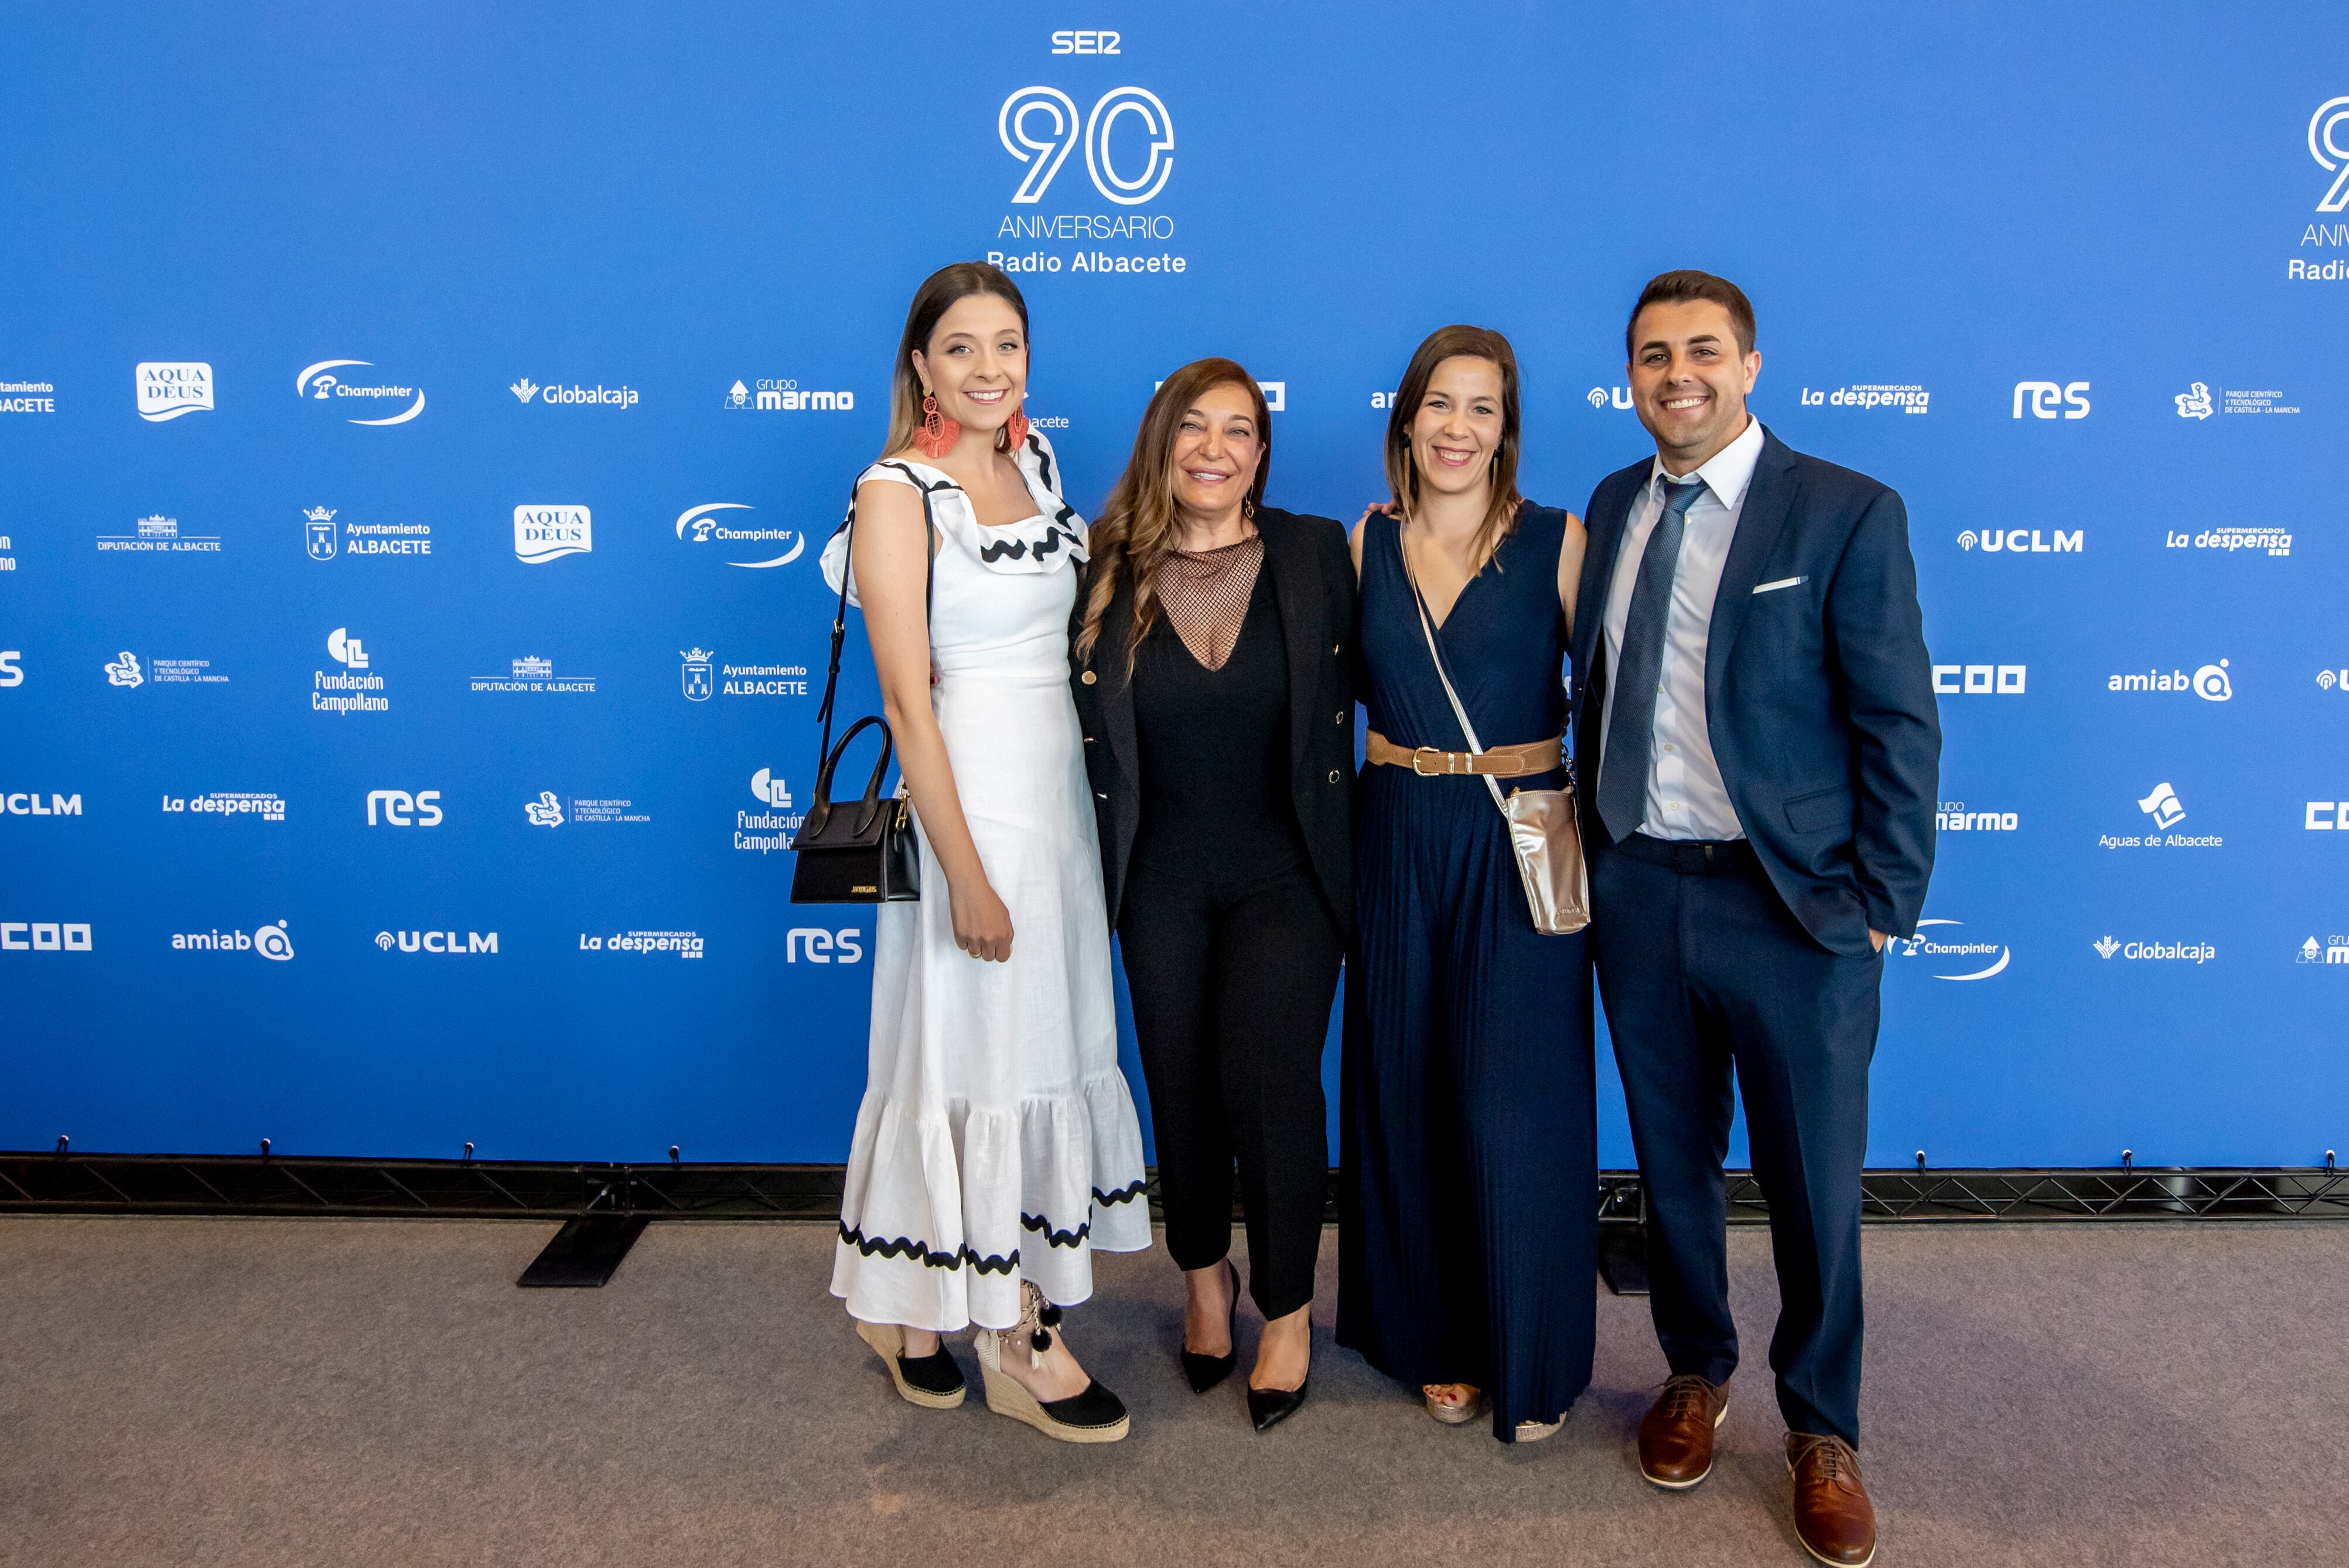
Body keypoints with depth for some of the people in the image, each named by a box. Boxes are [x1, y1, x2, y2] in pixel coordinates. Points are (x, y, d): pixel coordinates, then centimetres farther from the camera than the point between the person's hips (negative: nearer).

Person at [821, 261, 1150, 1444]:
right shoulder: (899, 494, -11)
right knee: (987, 1048, 2)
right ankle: (1016, 1337, 18)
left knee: (1054, 1035, 13)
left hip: (1061, 783, 8)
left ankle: (911, 1302, 31)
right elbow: (907, 698, -15)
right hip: (970, 794, -8)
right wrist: (966, 872, -17)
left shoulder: (1034, 459, 10)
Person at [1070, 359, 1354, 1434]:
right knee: (1180, 1084, 12)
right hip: (1163, 881, 2)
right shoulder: (1108, 575, -3)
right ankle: (1206, 1276, 38)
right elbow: (1081, 723, 1)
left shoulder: (1315, 555, -3)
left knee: (1269, 1083, -8)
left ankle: (1287, 1310, 16)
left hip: (1287, 873, -1)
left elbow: (1359, 685, 3)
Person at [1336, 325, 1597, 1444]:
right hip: (1398, 840, 3)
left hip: (1519, 846, -3)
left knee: (1516, 1103, 0)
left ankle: (1531, 1360, 21)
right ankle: (1438, 1339, 29)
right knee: (1410, 1093, 10)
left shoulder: (1557, 543, -4)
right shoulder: (1367, 542, 5)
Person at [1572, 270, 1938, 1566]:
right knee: (1671, 1158, 16)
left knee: (1815, 1180, 8)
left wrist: (1883, 906, -10)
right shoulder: (1609, 510, 7)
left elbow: (1900, 725, -8)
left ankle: (1822, 1430, 30)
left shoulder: (1847, 514, -8)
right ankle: (1698, 1372, 39)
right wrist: (1598, 851, 6)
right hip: (1637, 891, 4)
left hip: (1793, 904, -4)